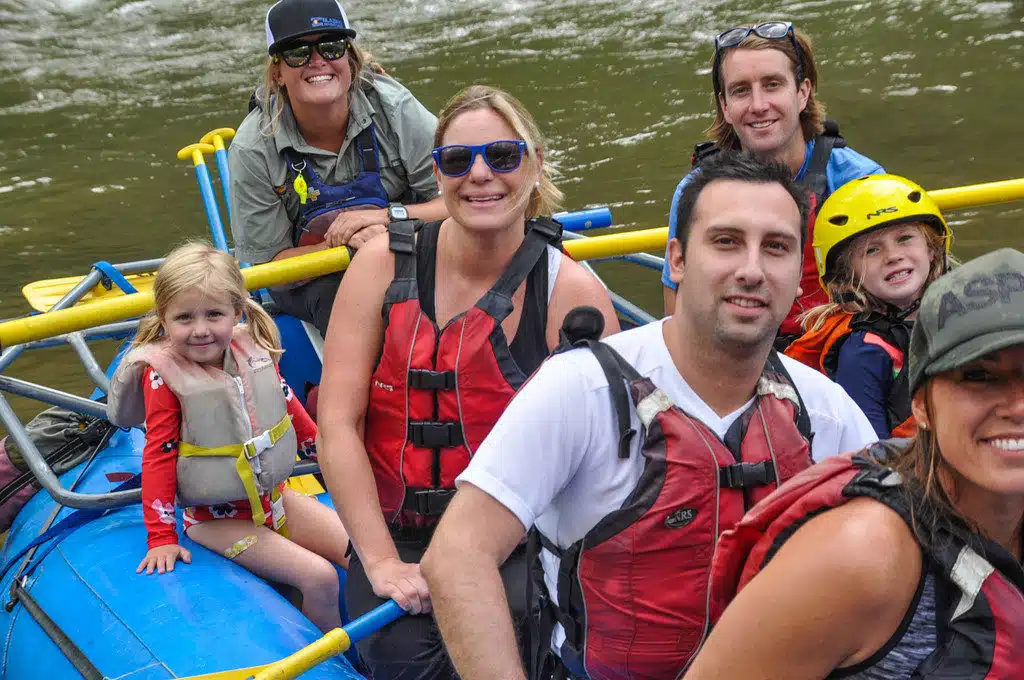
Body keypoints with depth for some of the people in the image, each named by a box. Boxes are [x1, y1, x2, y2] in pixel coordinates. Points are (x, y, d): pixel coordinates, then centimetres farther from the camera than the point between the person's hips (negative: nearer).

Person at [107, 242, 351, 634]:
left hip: (275, 495, 6)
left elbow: (288, 405, 14)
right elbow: (158, 456, -17)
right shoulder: (163, 377, -18)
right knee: (319, 578, -19)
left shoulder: (253, 351, -4)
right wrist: (162, 538, -19)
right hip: (219, 518, -6)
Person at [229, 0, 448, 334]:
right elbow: (268, 262, -11)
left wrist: (390, 215, -29)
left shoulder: (393, 107, -14)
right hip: (310, 281, -1)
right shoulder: (253, 149, -15)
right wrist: (347, 243, -28)